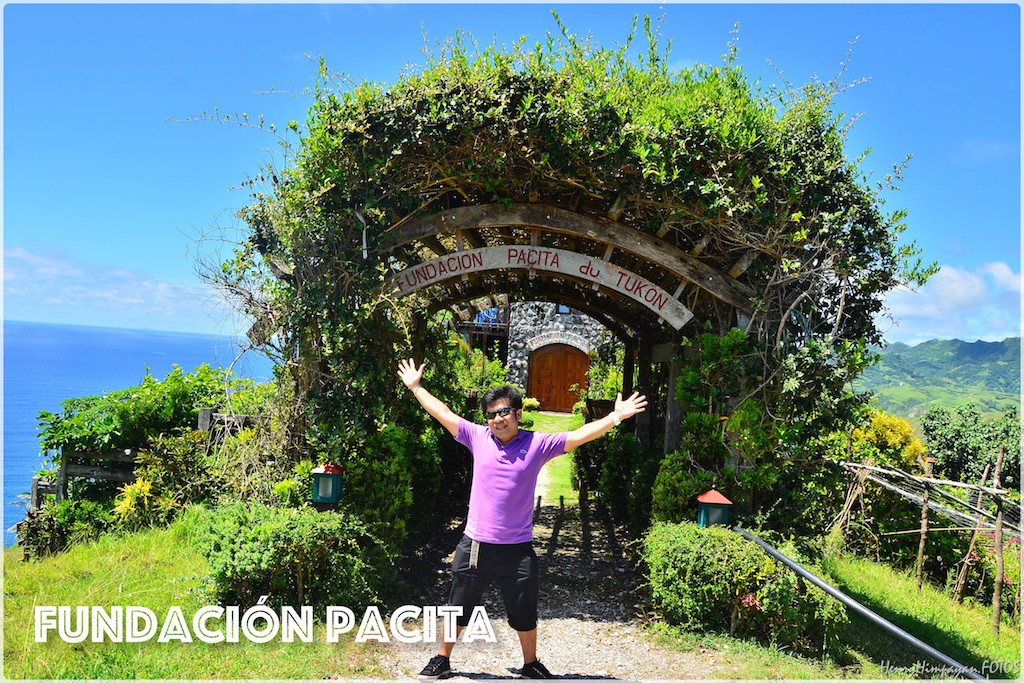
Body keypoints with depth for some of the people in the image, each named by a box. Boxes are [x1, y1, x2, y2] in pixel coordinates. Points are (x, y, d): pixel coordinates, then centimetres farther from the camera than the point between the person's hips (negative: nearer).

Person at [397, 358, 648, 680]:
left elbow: (580, 435, -10)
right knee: (458, 609, 15)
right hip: (475, 545, 1)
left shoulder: (538, 444, -6)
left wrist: (615, 416, -20)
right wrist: (415, 387, 10)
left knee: (525, 616, 15)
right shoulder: (478, 437, -2)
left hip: (518, 550, -1)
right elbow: (442, 413, 5)